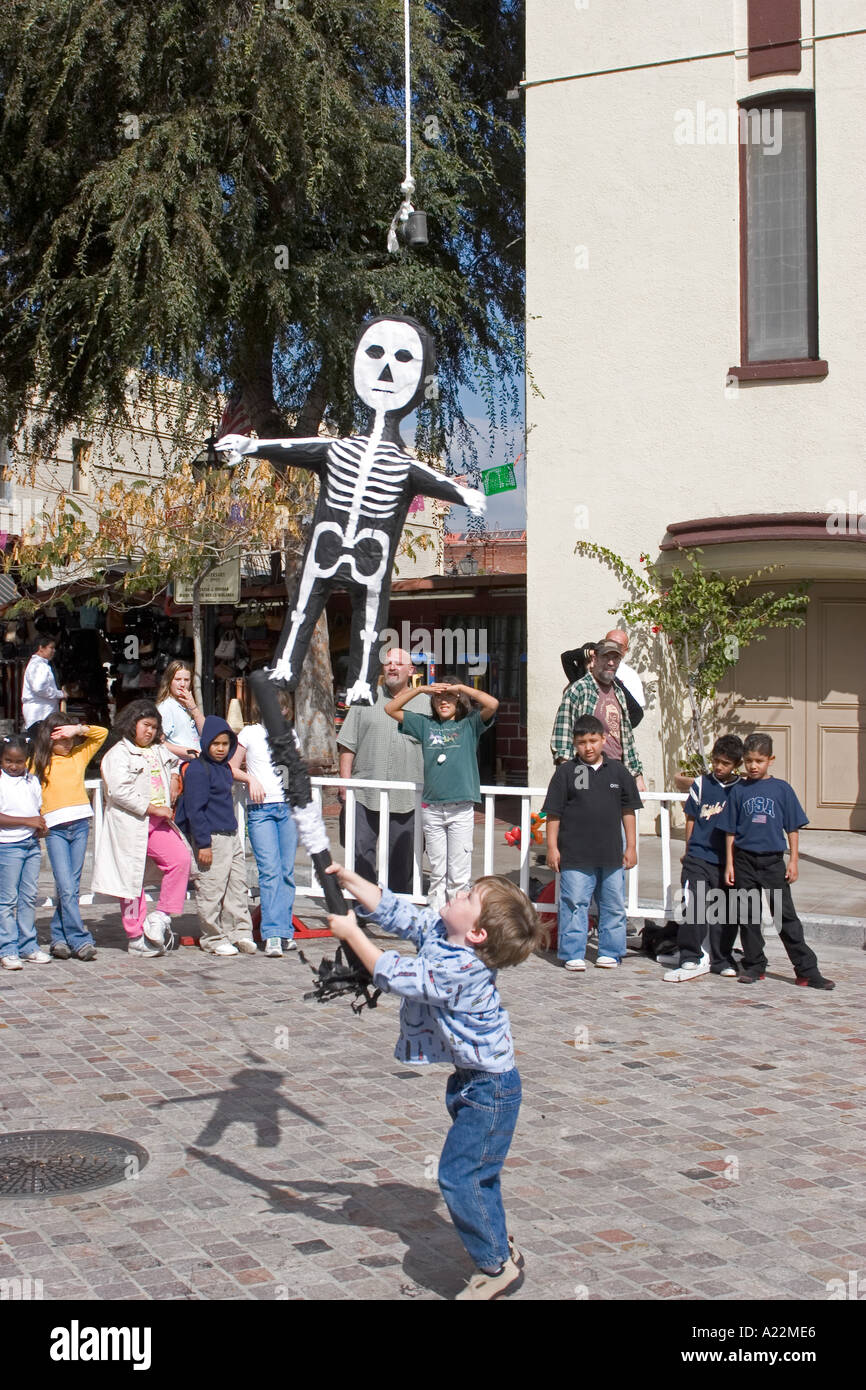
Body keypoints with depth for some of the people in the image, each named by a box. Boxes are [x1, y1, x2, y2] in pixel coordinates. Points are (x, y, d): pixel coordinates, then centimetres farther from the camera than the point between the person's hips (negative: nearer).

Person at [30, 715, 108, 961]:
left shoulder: (79, 755, 15)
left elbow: (102, 733, 13)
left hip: (80, 824, 3)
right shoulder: (38, 762, 7)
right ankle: (80, 940, -10)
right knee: (66, 888, -10)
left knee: (72, 885, 3)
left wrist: (77, 729, -1)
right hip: (54, 829, -3)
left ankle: (59, 938, 12)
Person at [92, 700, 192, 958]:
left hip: (157, 822, 6)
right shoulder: (119, 754, -7)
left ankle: (161, 916, -2)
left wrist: (175, 777, 18)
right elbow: (119, 791, -18)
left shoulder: (159, 751, 17)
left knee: (181, 858, -13)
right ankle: (136, 937, 9)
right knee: (132, 878, 1)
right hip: (129, 825, -6)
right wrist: (152, 809, -17)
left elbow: (174, 762, 41)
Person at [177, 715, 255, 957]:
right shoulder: (198, 770, -13)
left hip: (231, 835, 9)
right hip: (211, 838, -9)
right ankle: (213, 938, 8)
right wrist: (203, 843, -17)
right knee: (211, 889, -2)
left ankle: (240, 932, 19)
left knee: (238, 883, 11)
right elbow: (194, 810, -15)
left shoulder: (224, 767, 13)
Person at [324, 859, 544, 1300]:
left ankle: (497, 1266, 6)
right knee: (477, 1173, 18)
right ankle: (498, 1248, 32)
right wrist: (347, 880, -2)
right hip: (475, 1081, 10)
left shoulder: (460, 971, -30)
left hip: (489, 1088, -10)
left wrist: (351, 934, -15)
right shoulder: (437, 930, -4)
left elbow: (394, 975, -25)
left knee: (457, 1176, -7)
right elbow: (395, 912, 6)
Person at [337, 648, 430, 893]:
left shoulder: (424, 704, 9)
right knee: (361, 853, 0)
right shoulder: (366, 700, 9)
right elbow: (348, 746, 8)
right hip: (365, 794, 0)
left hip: (406, 798, 0)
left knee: (401, 857, 6)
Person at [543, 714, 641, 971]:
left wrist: (631, 847, 9)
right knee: (574, 905, -1)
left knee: (613, 906, 9)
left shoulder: (618, 771, 7)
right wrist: (552, 847, -3)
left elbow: (628, 811, 12)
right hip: (575, 855, -3)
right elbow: (554, 812, 1)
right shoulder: (566, 772, 0)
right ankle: (573, 954, 8)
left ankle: (610, 952, 20)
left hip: (611, 855, 3)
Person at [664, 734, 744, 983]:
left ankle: (721, 960, 21)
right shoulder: (701, 784, 4)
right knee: (692, 907, -10)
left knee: (725, 912, 8)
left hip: (728, 860, 1)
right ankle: (691, 960, -5)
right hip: (698, 859, -1)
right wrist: (689, 850, 7)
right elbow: (691, 818, 9)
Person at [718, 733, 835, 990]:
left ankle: (807, 970, 0)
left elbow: (793, 827, 4)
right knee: (749, 916, 7)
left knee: (786, 915, -2)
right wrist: (729, 864, 3)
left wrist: (794, 861, 0)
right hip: (745, 860, 1)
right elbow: (730, 831, 6)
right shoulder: (739, 790, 3)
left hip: (773, 860, -1)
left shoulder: (782, 788, 1)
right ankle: (754, 966, 19)